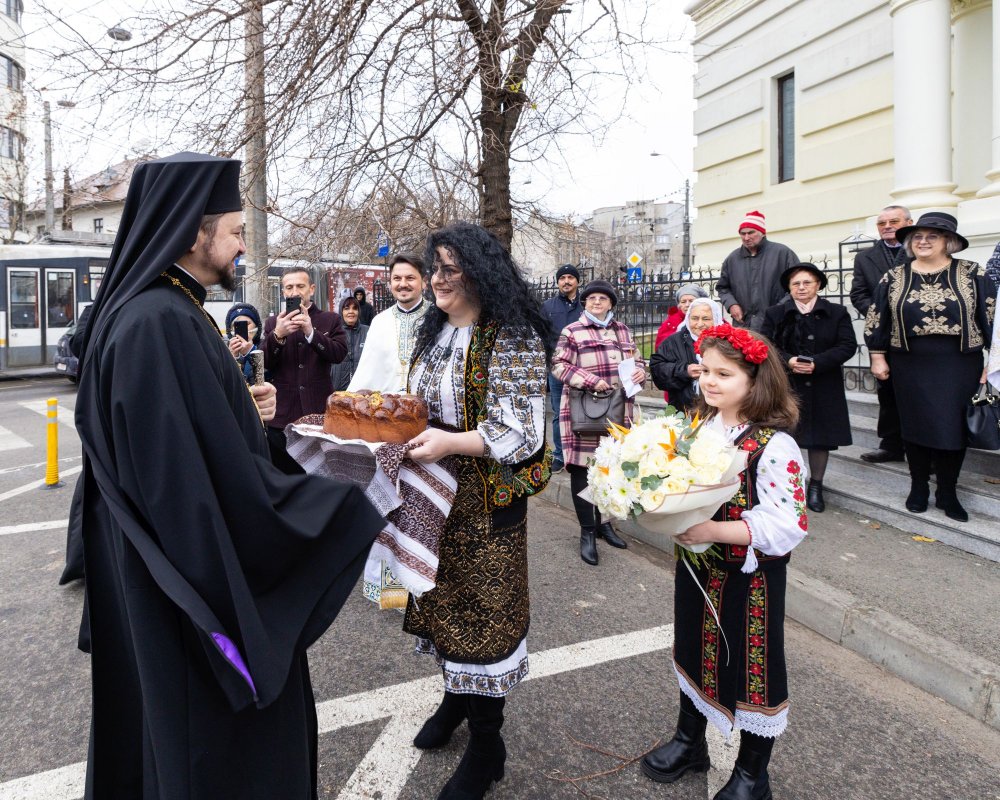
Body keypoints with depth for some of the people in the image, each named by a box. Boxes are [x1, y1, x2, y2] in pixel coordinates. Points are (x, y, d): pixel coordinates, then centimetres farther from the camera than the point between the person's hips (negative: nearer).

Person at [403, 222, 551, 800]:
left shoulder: (512, 338, -14)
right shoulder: (434, 330, 10)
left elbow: (523, 432, -19)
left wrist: (450, 442, -27)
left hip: (487, 502, -7)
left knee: (483, 610, 2)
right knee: (443, 597, 18)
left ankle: (487, 745, 20)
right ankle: (457, 694, 42)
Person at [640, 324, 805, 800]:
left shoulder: (774, 445, -21)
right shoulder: (697, 426, -2)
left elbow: (787, 525, -25)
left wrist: (712, 531, -31)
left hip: (749, 578, -6)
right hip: (696, 568, 6)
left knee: (751, 667, 11)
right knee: (693, 650, 22)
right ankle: (689, 741, 46)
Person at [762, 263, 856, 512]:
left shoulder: (837, 313, 4)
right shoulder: (775, 314, 5)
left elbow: (848, 346, -4)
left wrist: (817, 363, -18)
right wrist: (788, 361, -19)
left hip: (823, 388, 1)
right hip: (786, 387, 0)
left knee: (820, 437, 6)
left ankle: (816, 485, 21)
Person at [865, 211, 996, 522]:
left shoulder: (972, 274, -1)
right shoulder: (894, 278, 4)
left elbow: (992, 317, 0)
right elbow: (876, 319, 7)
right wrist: (877, 357, 4)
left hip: (959, 366, -1)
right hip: (911, 367, 1)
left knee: (953, 426, 5)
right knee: (915, 425, 8)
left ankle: (947, 493, 19)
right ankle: (919, 487, 24)